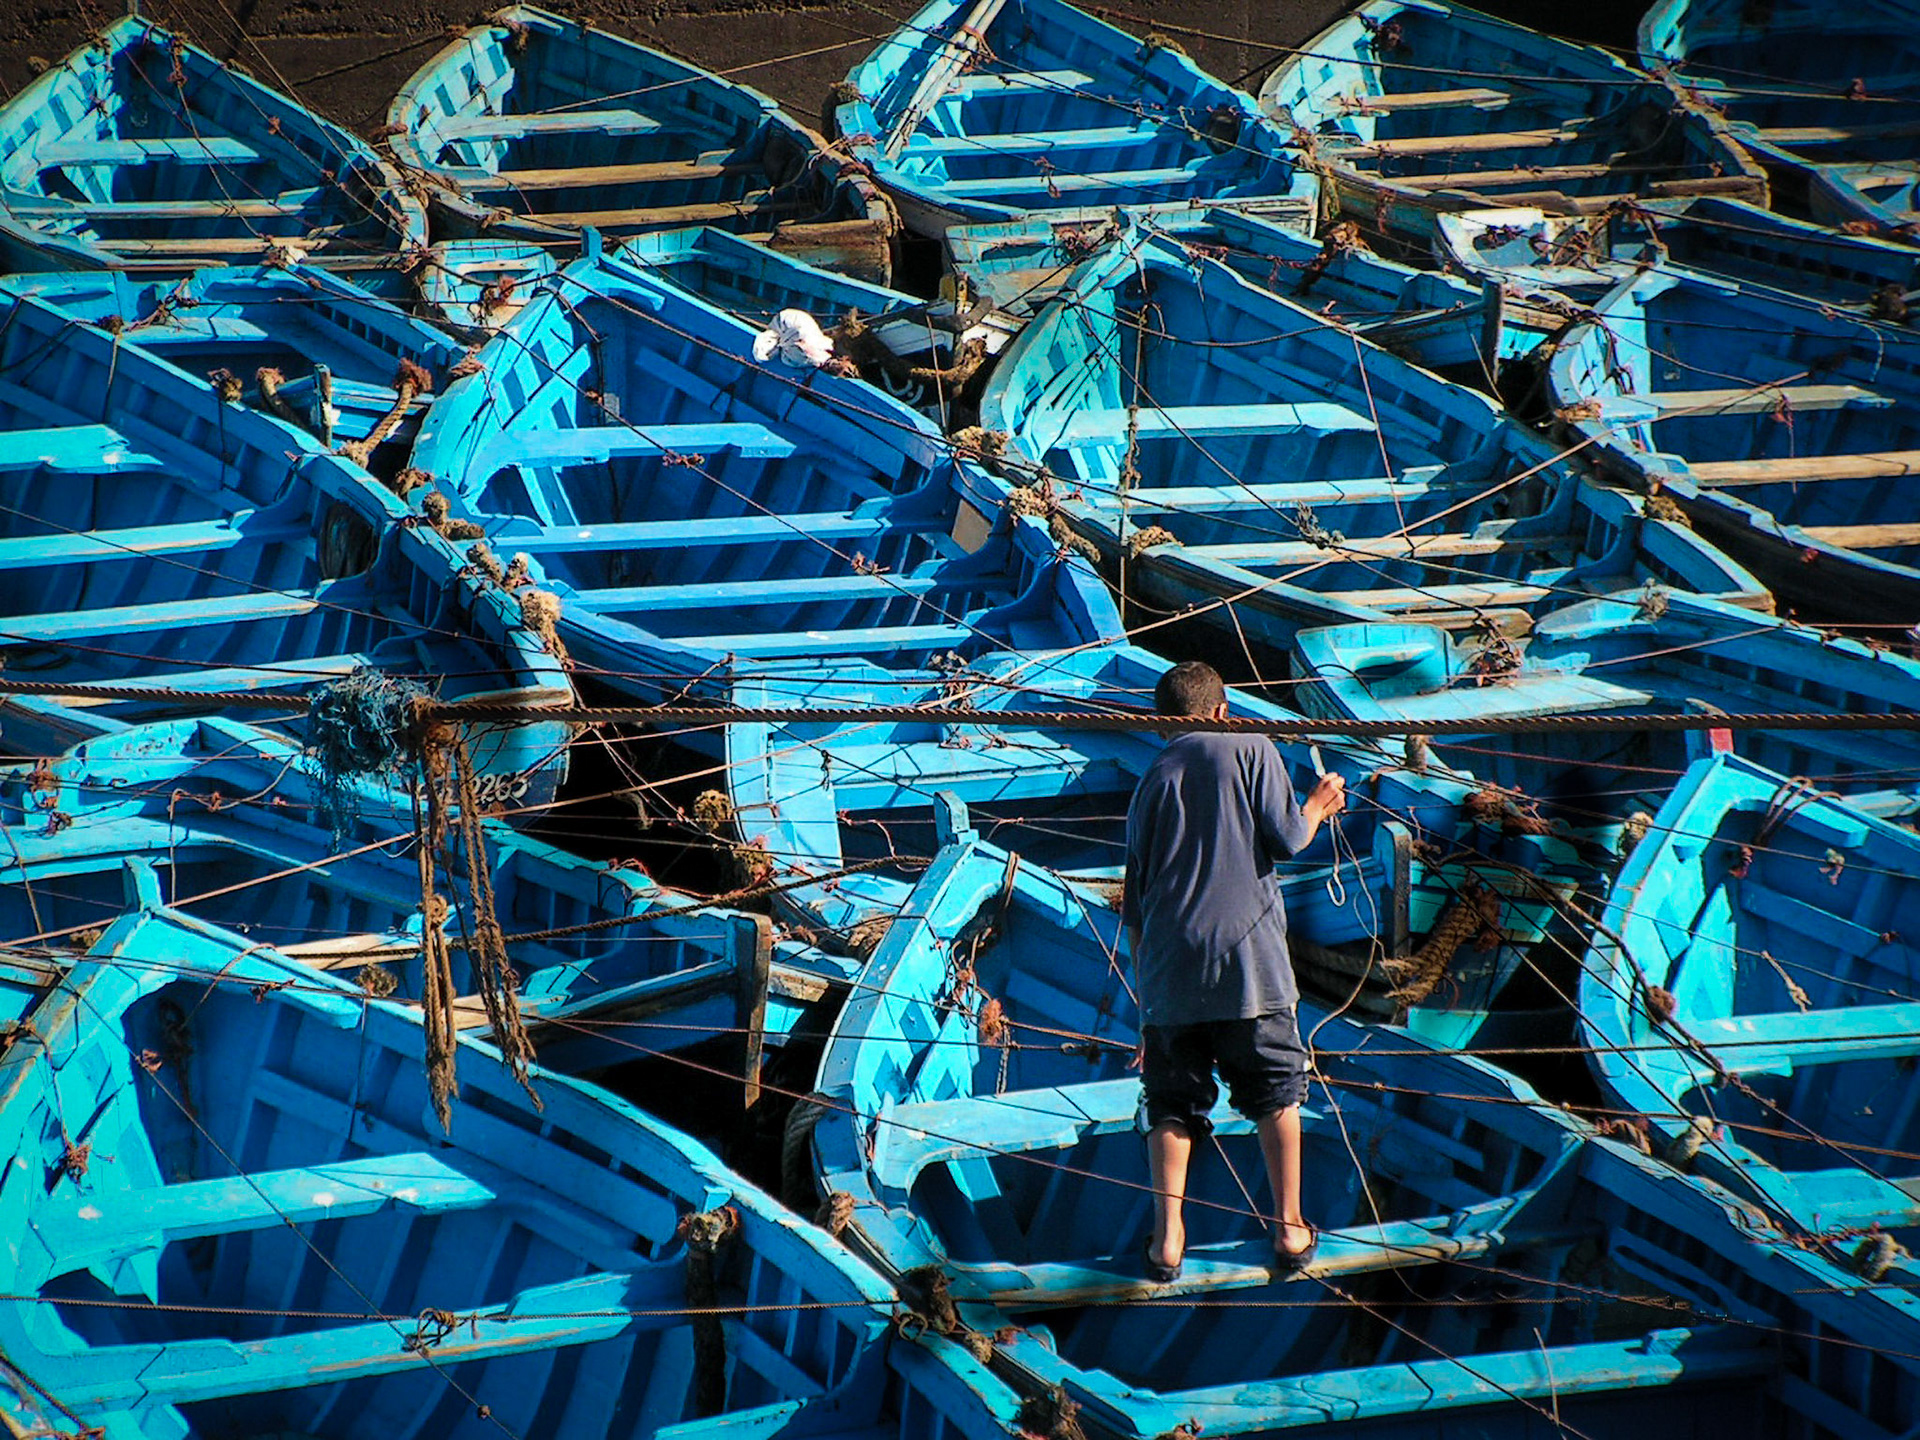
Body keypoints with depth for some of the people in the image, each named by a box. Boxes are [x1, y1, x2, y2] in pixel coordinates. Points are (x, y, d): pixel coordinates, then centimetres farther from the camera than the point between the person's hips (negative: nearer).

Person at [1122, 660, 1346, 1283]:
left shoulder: (1152, 780, 14)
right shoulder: (1249, 748, 3)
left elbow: (1134, 902, 15)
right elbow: (1287, 839, -4)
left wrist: (1144, 985, 22)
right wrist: (1317, 806, 18)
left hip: (1169, 972, 3)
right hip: (1248, 953, -3)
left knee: (1172, 1102, 8)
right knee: (1276, 1091, 11)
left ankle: (1167, 1236, 0)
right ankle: (1290, 1228, 11)